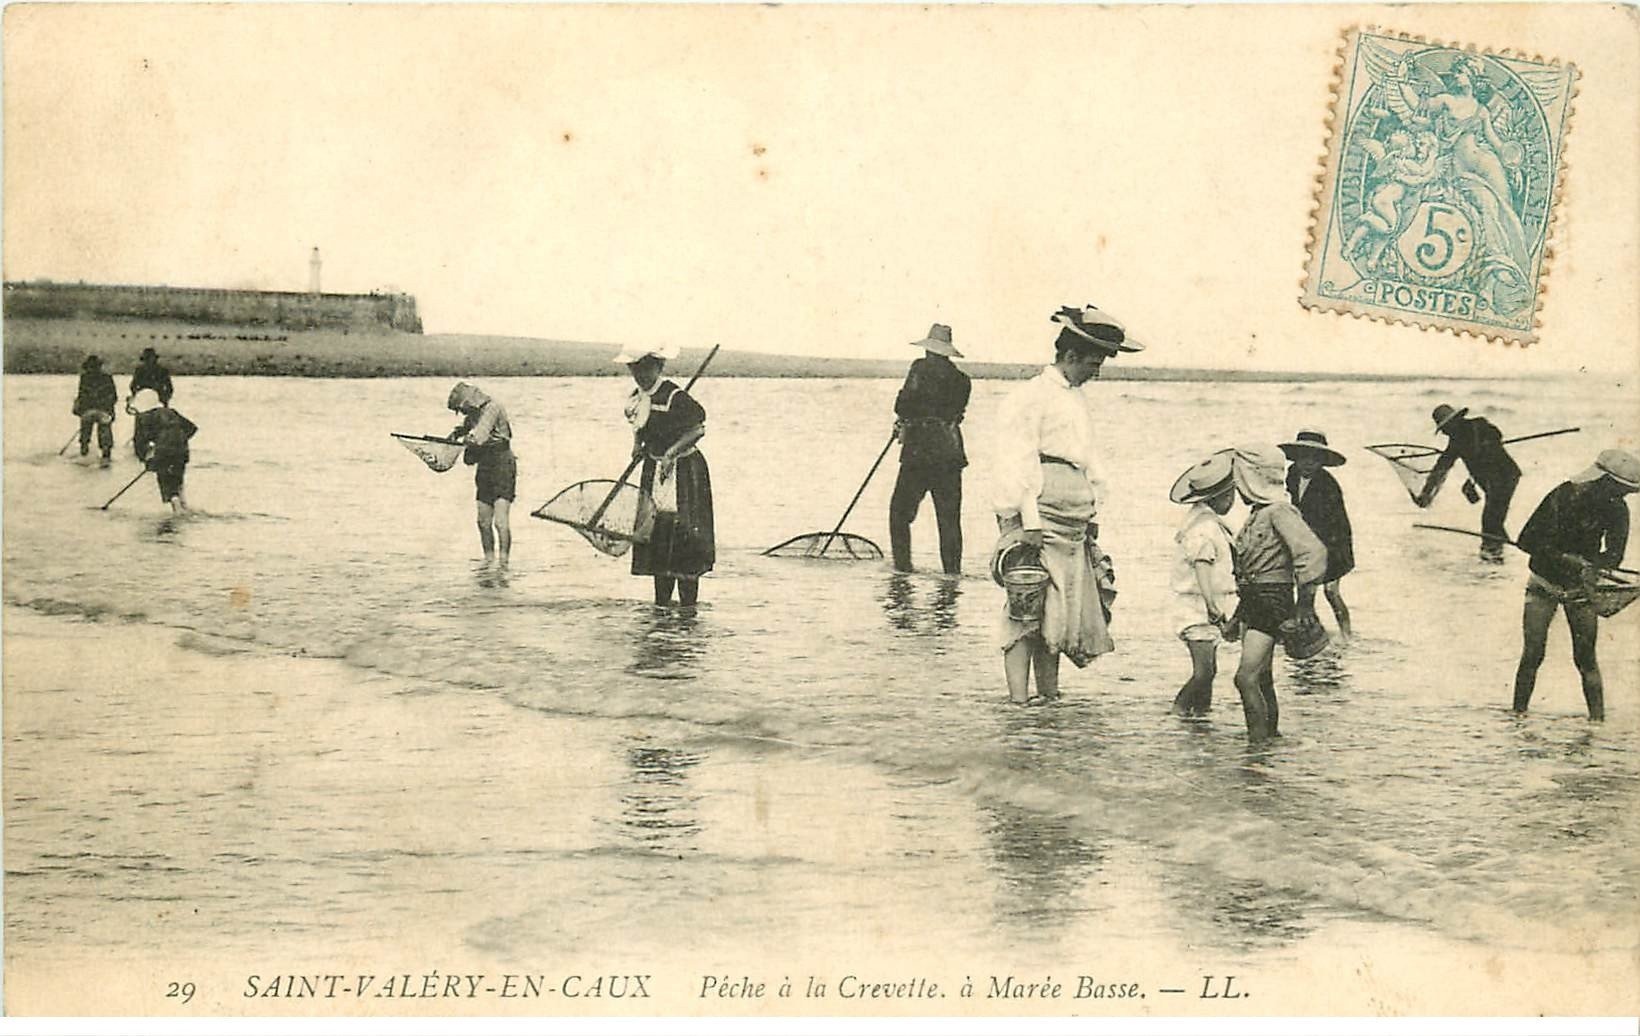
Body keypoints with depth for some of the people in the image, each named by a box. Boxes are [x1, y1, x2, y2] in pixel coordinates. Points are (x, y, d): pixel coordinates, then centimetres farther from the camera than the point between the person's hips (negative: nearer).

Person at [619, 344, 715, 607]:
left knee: (683, 536, -9)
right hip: (654, 468, 8)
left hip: (684, 469, -8)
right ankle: (661, 605, 17)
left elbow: (698, 429, -20)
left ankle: (688, 607, -4)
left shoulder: (674, 396, -18)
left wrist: (671, 453, -26)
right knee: (656, 534, 9)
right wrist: (638, 445, 1)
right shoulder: (634, 399, 7)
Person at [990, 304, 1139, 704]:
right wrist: (1028, 522, -17)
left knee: (1057, 615, 7)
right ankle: (1018, 702, -10)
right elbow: (1017, 464, -12)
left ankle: (1049, 698, 10)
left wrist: (1091, 517, 19)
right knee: (1025, 614, -9)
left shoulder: (1078, 401, 21)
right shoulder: (1029, 397, -7)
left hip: (1074, 526, 9)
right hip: (1037, 523, -9)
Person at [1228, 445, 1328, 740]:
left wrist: (1305, 603, -24)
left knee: (1246, 677, -15)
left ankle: (1259, 742, -13)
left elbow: (1313, 551, -25)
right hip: (1252, 602, 9)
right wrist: (1238, 617, 24)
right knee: (1262, 680, 14)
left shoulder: (1280, 511, -14)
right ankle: (1271, 736, 23)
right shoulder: (1258, 513, 14)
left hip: (1273, 602, -9)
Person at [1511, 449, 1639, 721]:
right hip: (1544, 585, -2)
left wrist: (1588, 564, -33)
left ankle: (1598, 718, 1)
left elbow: (1614, 556, -11)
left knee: (1586, 658, -4)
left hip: (1581, 590, 2)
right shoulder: (1564, 497, -22)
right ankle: (1518, 714, 5)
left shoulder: (1617, 510, -10)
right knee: (1532, 656, -5)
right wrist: (1571, 561, -30)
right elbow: (1527, 541, -23)